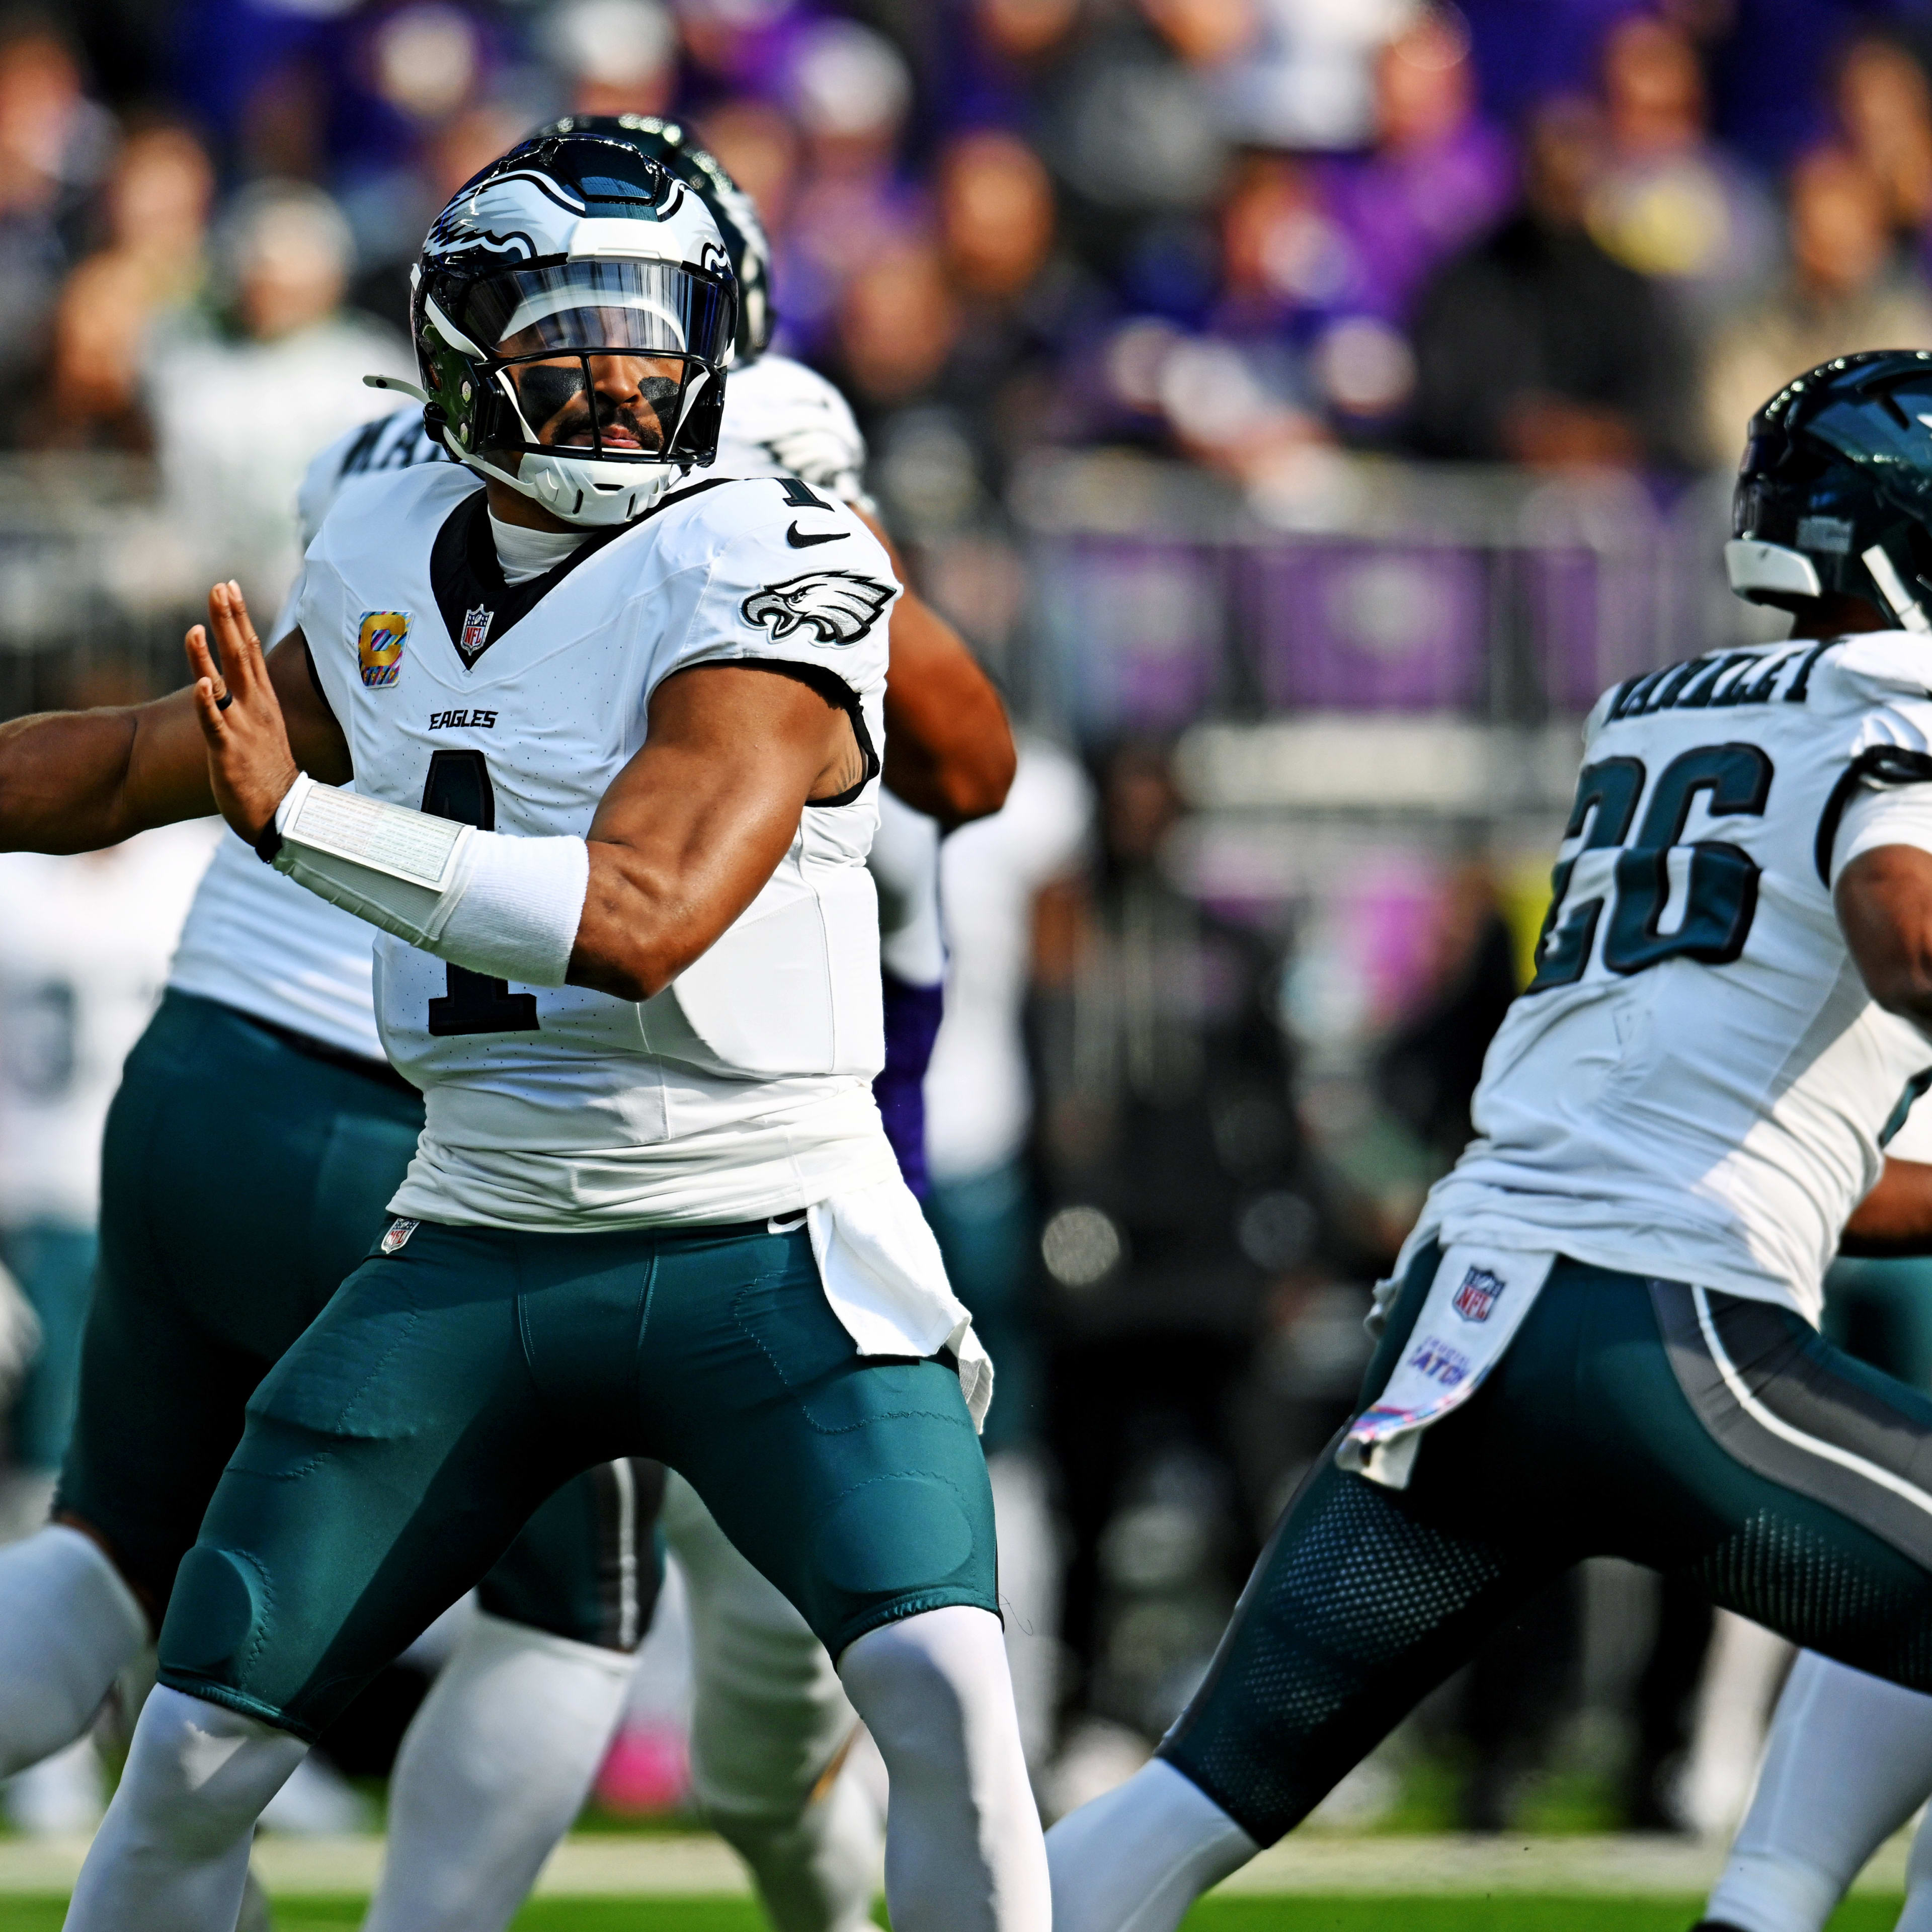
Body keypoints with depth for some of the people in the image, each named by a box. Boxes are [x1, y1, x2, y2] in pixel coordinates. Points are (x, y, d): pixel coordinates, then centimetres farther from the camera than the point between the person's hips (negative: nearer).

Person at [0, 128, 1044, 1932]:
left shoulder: (761, 574, -15)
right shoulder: (387, 554, 4)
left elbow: (647, 915, -28)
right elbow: (165, 759, 22)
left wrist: (296, 816, -31)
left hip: (765, 1244, -5)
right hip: (476, 1237, 5)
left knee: (942, 1691, -24)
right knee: (194, 1752, 4)